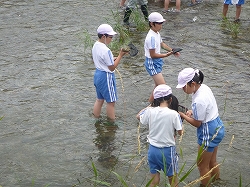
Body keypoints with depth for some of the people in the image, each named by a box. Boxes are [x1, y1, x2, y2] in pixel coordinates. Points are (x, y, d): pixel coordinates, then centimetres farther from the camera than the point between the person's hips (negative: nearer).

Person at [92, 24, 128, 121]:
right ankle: (112, 121, 17)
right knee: (111, 101, 6)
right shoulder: (106, 50, -26)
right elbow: (112, 67, -18)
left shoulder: (95, 46, 2)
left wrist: (113, 59, 6)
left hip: (97, 74, 9)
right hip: (106, 77, -9)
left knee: (99, 99, 20)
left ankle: (96, 118, 29)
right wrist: (120, 55, -15)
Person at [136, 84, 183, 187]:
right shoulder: (173, 114, -19)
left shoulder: (150, 111, -9)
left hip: (152, 150, 3)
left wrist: (151, 105, 15)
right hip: (168, 150, -3)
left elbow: (139, 116, 11)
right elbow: (180, 132, -8)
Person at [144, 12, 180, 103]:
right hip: (152, 63, -11)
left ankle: (150, 102, 34)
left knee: (158, 85, 21)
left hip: (157, 62, 11)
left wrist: (172, 51, 11)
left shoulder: (157, 33, 6)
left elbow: (162, 44, 23)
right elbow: (153, 55, -25)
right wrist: (166, 55, -24)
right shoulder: (152, 37, -25)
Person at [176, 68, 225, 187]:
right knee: (212, 162, 27)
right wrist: (193, 112, -1)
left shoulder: (198, 100, -31)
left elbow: (197, 123, -19)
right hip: (217, 127, 9)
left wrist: (182, 115, -9)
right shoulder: (204, 87, -4)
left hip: (209, 133, -9)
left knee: (202, 165, 11)